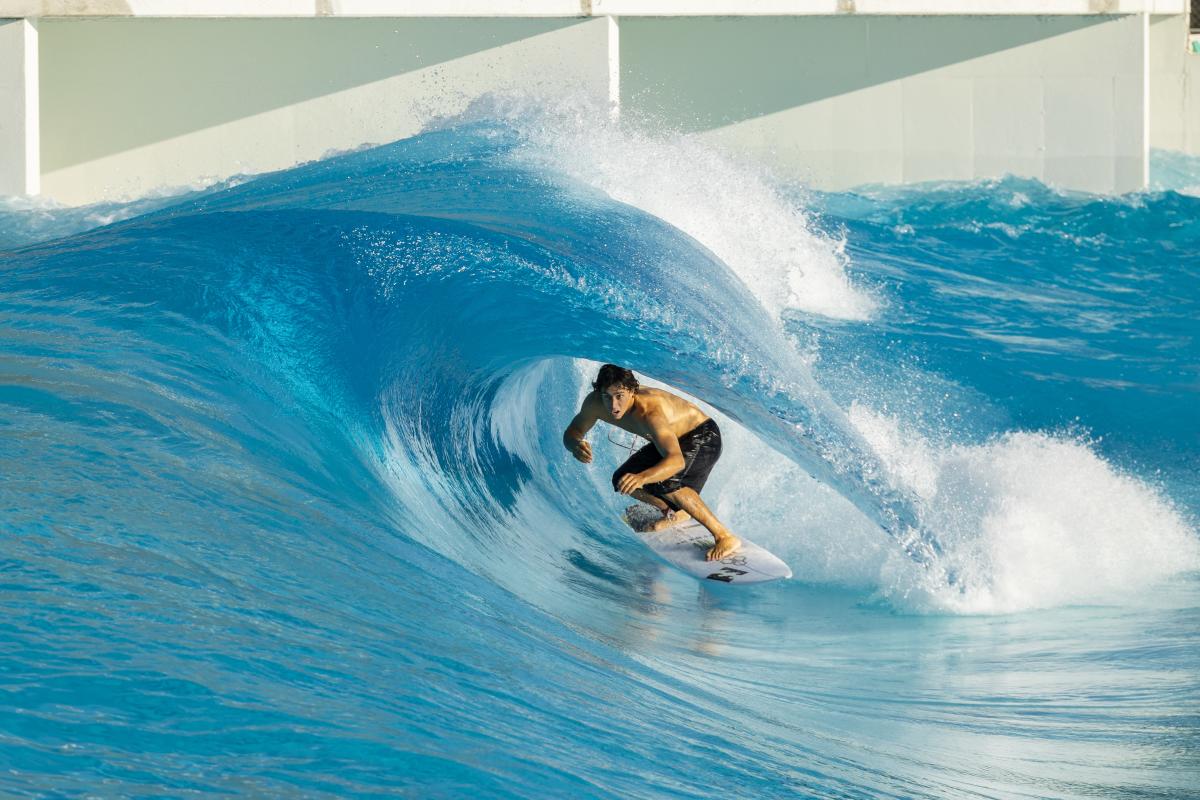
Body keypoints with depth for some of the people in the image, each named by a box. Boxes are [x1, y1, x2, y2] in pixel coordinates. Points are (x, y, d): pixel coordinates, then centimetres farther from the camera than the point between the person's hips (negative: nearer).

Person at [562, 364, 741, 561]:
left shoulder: (649, 411, -40)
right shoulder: (595, 403, -20)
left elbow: (677, 461, -49)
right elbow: (571, 432, -6)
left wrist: (642, 477, -66)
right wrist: (576, 445, -31)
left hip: (703, 436, -8)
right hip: (671, 439, 8)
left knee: (664, 481, -32)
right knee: (622, 481, 1)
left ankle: (724, 536, -23)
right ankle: (675, 514, 27)